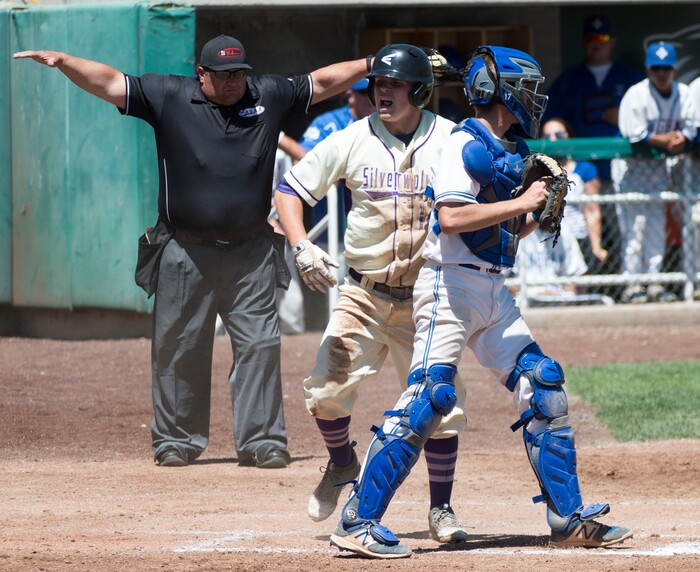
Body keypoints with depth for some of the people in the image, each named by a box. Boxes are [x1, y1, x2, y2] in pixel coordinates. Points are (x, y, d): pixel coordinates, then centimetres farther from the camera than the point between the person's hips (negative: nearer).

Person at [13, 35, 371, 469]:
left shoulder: (269, 95, 6)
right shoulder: (168, 97, -2)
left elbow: (323, 81, 15)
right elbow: (109, 82, -7)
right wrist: (62, 60, -20)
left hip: (251, 252, 1)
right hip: (187, 253, -1)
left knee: (260, 345, -2)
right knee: (179, 349, 4)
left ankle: (263, 441, 3)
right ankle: (177, 441, 15)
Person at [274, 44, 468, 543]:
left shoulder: (450, 142, -4)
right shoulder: (352, 141, -2)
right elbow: (290, 189, 3)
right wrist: (301, 247, -13)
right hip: (363, 295, 1)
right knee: (326, 390, -7)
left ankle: (441, 510, 13)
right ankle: (342, 464, 25)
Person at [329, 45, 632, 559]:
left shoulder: (511, 152, 15)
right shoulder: (464, 145, -11)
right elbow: (451, 218, -24)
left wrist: (541, 211, 3)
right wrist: (521, 202, -19)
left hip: (496, 293, 9)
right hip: (451, 285, -9)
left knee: (545, 391, 5)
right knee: (430, 396, -16)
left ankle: (569, 518, 12)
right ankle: (359, 521, -14)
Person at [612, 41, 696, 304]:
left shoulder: (683, 93, -2)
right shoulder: (636, 95, -19)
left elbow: (689, 126, -2)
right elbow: (635, 136, -22)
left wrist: (682, 139, -24)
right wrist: (666, 139, -19)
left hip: (658, 163, 6)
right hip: (630, 164, -6)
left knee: (657, 224, 7)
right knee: (634, 224, -9)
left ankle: (654, 283, 12)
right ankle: (632, 285, -7)